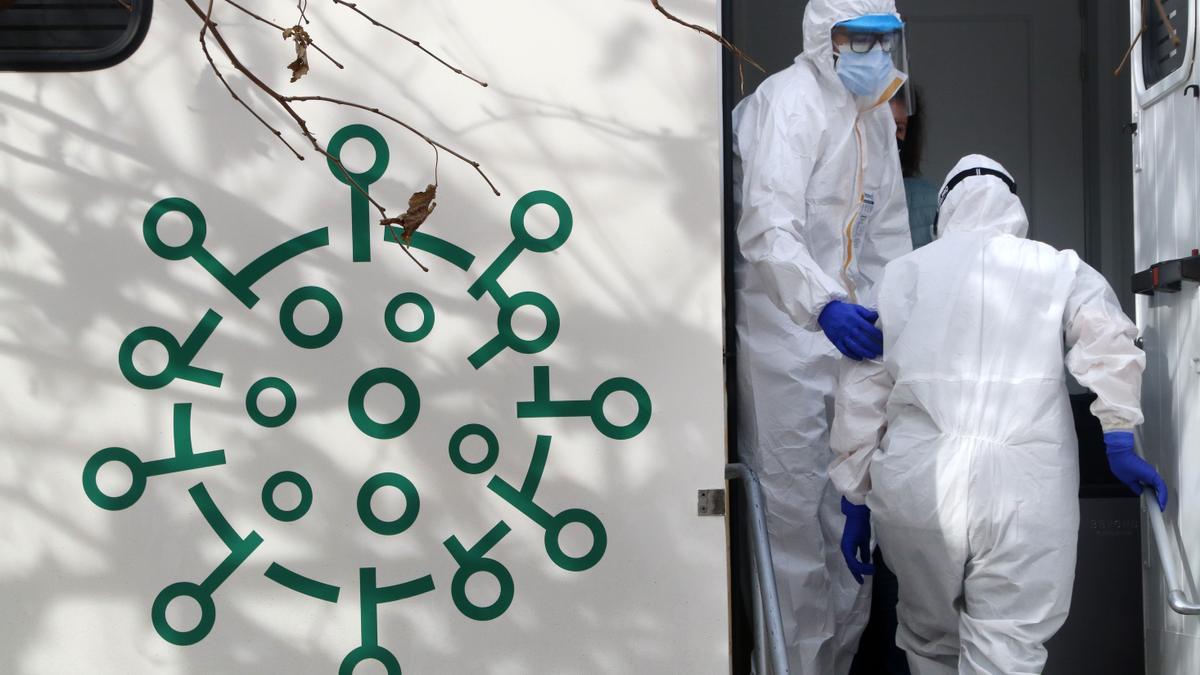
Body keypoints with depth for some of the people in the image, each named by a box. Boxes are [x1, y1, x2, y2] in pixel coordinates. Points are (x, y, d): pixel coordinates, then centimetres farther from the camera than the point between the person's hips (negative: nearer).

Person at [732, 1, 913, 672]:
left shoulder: (877, 116, 13)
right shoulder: (790, 101, -15)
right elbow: (768, 228, -28)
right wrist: (825, 305, -43)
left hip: (848, 326, 8)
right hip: (785, 328, -8)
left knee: (852, 511, 14)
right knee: (794, 507, -5)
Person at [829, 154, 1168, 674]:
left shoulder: (904, 272, 15)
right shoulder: (1060, 269, 12)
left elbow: (862, 389, 11)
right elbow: (1108, 342, -6)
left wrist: (855, 496, 15)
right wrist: (1120, 442, 0)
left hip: (917, 480, 2)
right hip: (1025, 487, -1)